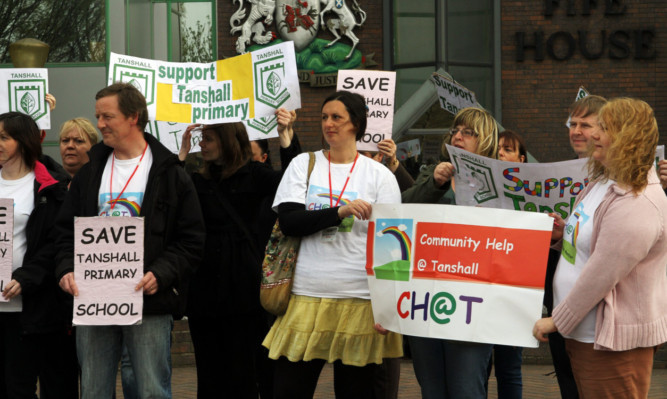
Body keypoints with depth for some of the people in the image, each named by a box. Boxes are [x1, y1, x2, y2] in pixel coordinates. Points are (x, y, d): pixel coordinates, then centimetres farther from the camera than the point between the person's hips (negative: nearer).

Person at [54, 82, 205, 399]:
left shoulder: (169, 173, 0)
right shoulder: (90, 171, 13)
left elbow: (191, 239, -3)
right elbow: (66, 228, 15)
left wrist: (160, 274, -17)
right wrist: (67, 269, -3)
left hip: (149, 302, -4)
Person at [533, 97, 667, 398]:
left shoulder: (636, 204, -23)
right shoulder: (603, 182, 11)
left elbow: (602, 275, -24)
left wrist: (557, 321, -16)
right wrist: (564, 234, 4)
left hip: (613, 341, -10)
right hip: (583, 334, 10)